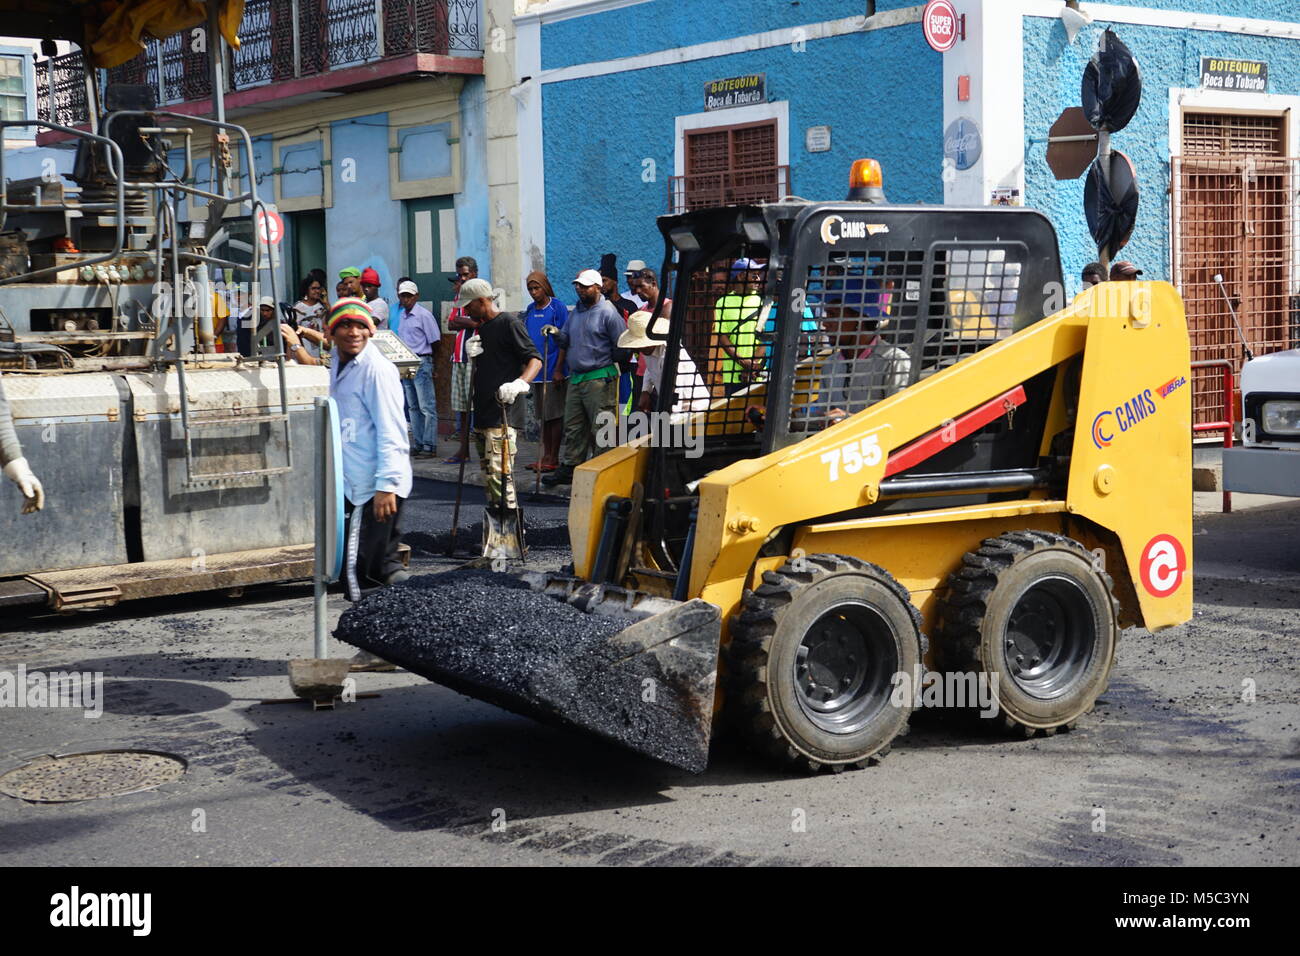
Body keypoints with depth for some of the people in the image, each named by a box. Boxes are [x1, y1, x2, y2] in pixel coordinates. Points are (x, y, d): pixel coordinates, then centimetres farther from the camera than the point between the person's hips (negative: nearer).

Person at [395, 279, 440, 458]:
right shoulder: (401, 316, 14)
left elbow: (435, 341, -7)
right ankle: (418, 444, 17)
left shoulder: (424, 315, -8)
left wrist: (426, 359, 0)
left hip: (421, 363, -8)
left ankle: (429, 446, -6)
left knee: (427, 407, -6)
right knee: (413, 407, 11)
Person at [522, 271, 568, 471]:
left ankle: (554, 458, 3)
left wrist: (559, 369, -15)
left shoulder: (557, 307, -7)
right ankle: (546, 455, 17)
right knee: (543, 415, 11)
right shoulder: (530, 310, 12)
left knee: (555, 415, -1)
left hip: (552, 371, -6)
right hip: (536, 370, 6)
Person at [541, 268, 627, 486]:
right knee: (573, 427, 11)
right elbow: (567, 341, 18)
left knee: (600, 429, -6)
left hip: (599, 380, -8)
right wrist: (556, 333, -1)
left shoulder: (607, 313, -8)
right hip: (575, 378, 8)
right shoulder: (576, 312, 16)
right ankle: (570, 467, 17)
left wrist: (606, 362, 0)